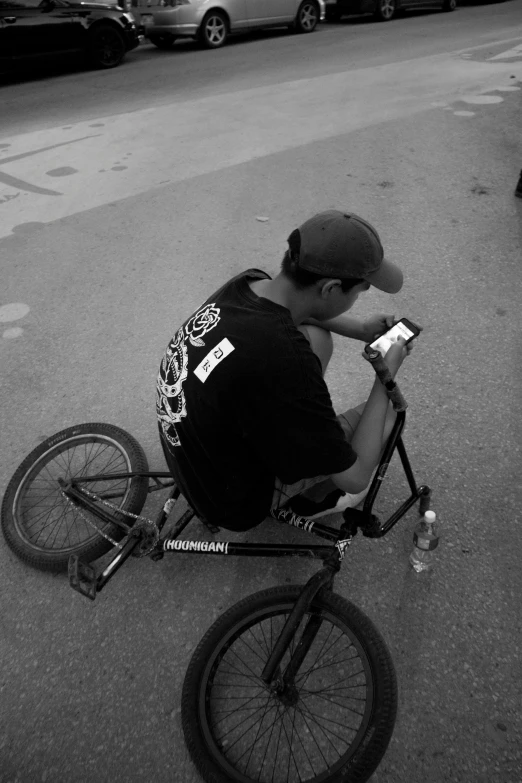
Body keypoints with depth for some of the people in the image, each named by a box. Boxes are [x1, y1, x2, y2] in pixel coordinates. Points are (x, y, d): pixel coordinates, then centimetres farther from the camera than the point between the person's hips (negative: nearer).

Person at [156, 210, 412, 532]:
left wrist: (361, 329, 5)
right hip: (236, 504, -7)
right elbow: (355, 478, -24)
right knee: (386, 413, 0)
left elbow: (298, 307, 15)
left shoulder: (246, 284, -14)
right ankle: (311, 499, 23)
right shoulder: (286, 359, -39)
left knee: (317, 337, 8)